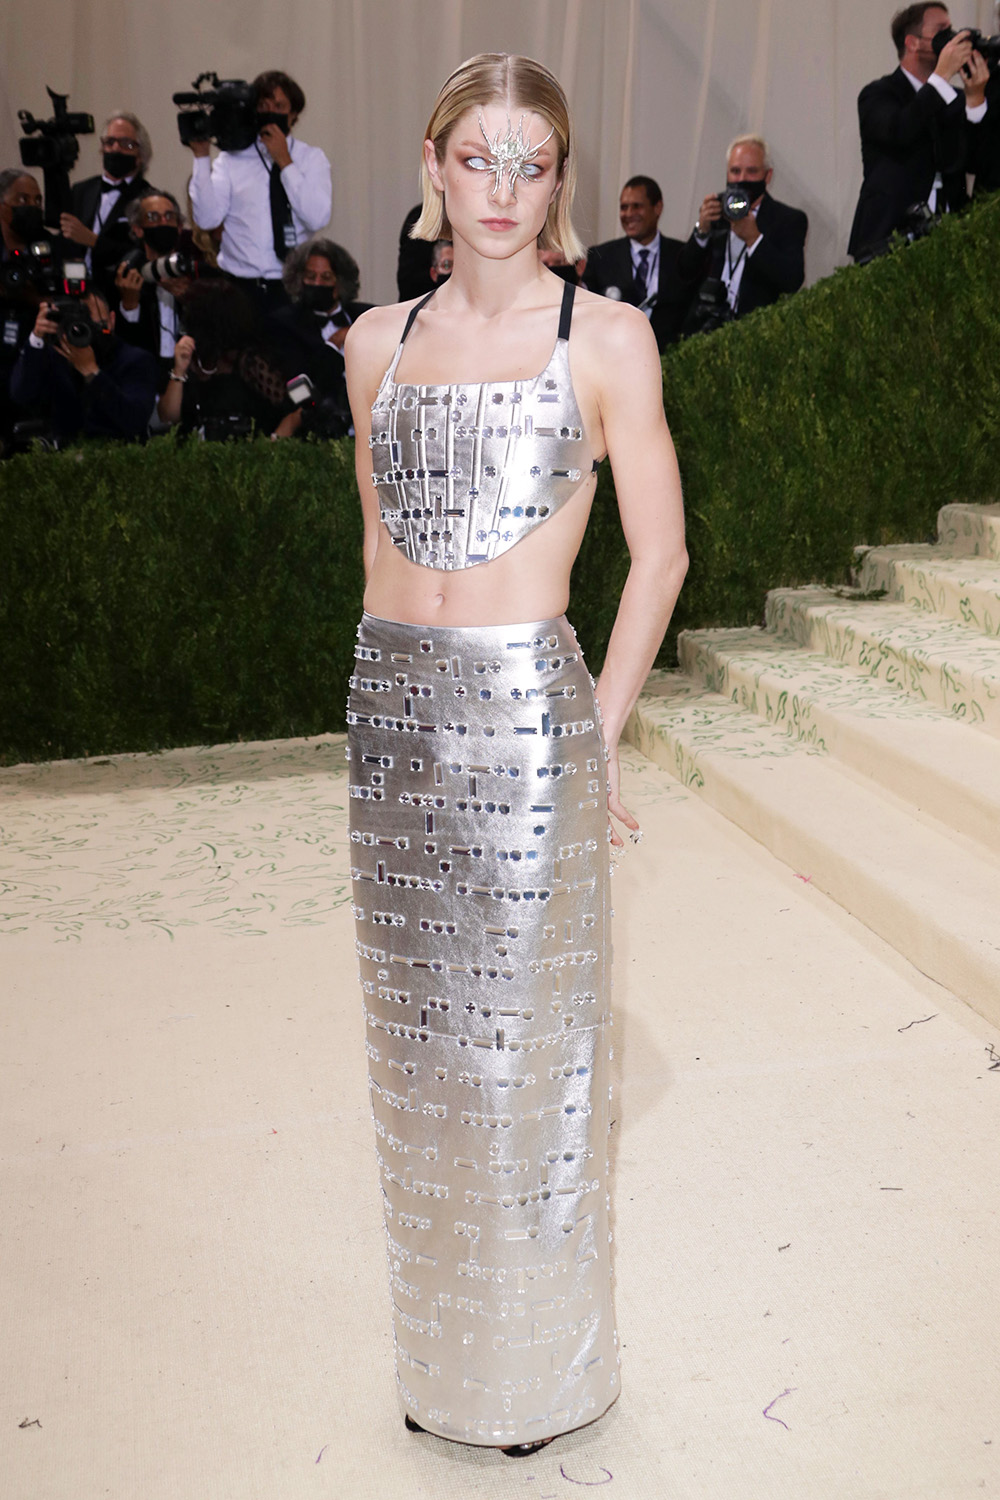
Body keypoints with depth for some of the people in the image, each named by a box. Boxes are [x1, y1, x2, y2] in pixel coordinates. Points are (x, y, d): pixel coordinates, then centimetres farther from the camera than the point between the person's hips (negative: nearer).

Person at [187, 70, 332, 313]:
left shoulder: (311, 158, 8)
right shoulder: (231, 158, 8)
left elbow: (317, 218, -9)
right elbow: (207, 218, -5)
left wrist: (285, 162, -8)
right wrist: (201, 156, -9)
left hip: (292, 289, 0)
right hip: (240, 288, 0)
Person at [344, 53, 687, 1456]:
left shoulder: (606, 336, -2)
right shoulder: (378, 339, 10)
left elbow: (659, 550, -2)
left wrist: (601, 730, -4)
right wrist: (403, 684, 13)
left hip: (524, 708, -4)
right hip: (392, 705, 5)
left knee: (522, 1034, 5)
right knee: (418, 1033, 13)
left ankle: (536, 1363, 28)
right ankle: (440, 1352, 33)